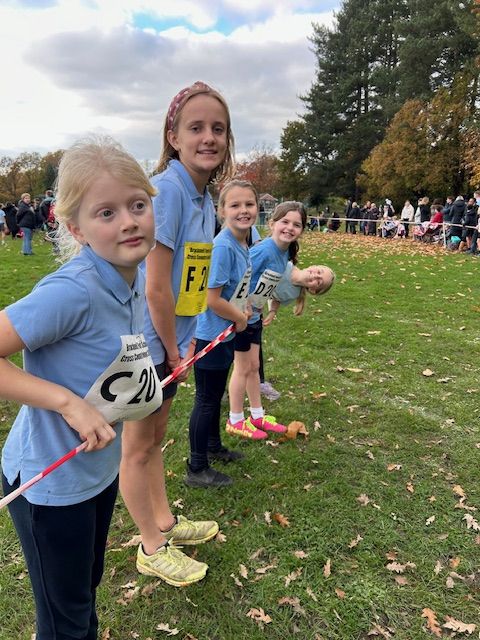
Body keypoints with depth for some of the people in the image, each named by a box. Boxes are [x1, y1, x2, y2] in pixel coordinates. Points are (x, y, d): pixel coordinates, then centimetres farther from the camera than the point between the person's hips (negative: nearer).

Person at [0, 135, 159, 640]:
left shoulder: (135, 277, -6)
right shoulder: (71, 290, -31)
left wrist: (139, 384, 0)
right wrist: (68, 402, -32)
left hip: (101, 467, 7)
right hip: (50, 481, -7)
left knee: (87, 592, 30)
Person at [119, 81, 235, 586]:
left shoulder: (205, 198, 5)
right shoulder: (167, 189, -22)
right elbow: (156, 287, -23)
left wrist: (181, 344, 7)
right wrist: (174, 351, -11)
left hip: (169, 341, 9)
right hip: (145, 343, -8)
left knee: (155, 436, 24)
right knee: (138, 447, 11)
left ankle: (164, 522, 45)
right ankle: (152, 550, 31)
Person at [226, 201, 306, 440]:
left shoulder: (286, 253, 0)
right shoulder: (264, 250, -27)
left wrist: (260, 306, 9)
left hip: (254, 316, 8)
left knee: (253, 366, 18)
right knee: (243, 368, 5)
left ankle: (257, 416, 34)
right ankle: (236, 421, 23)